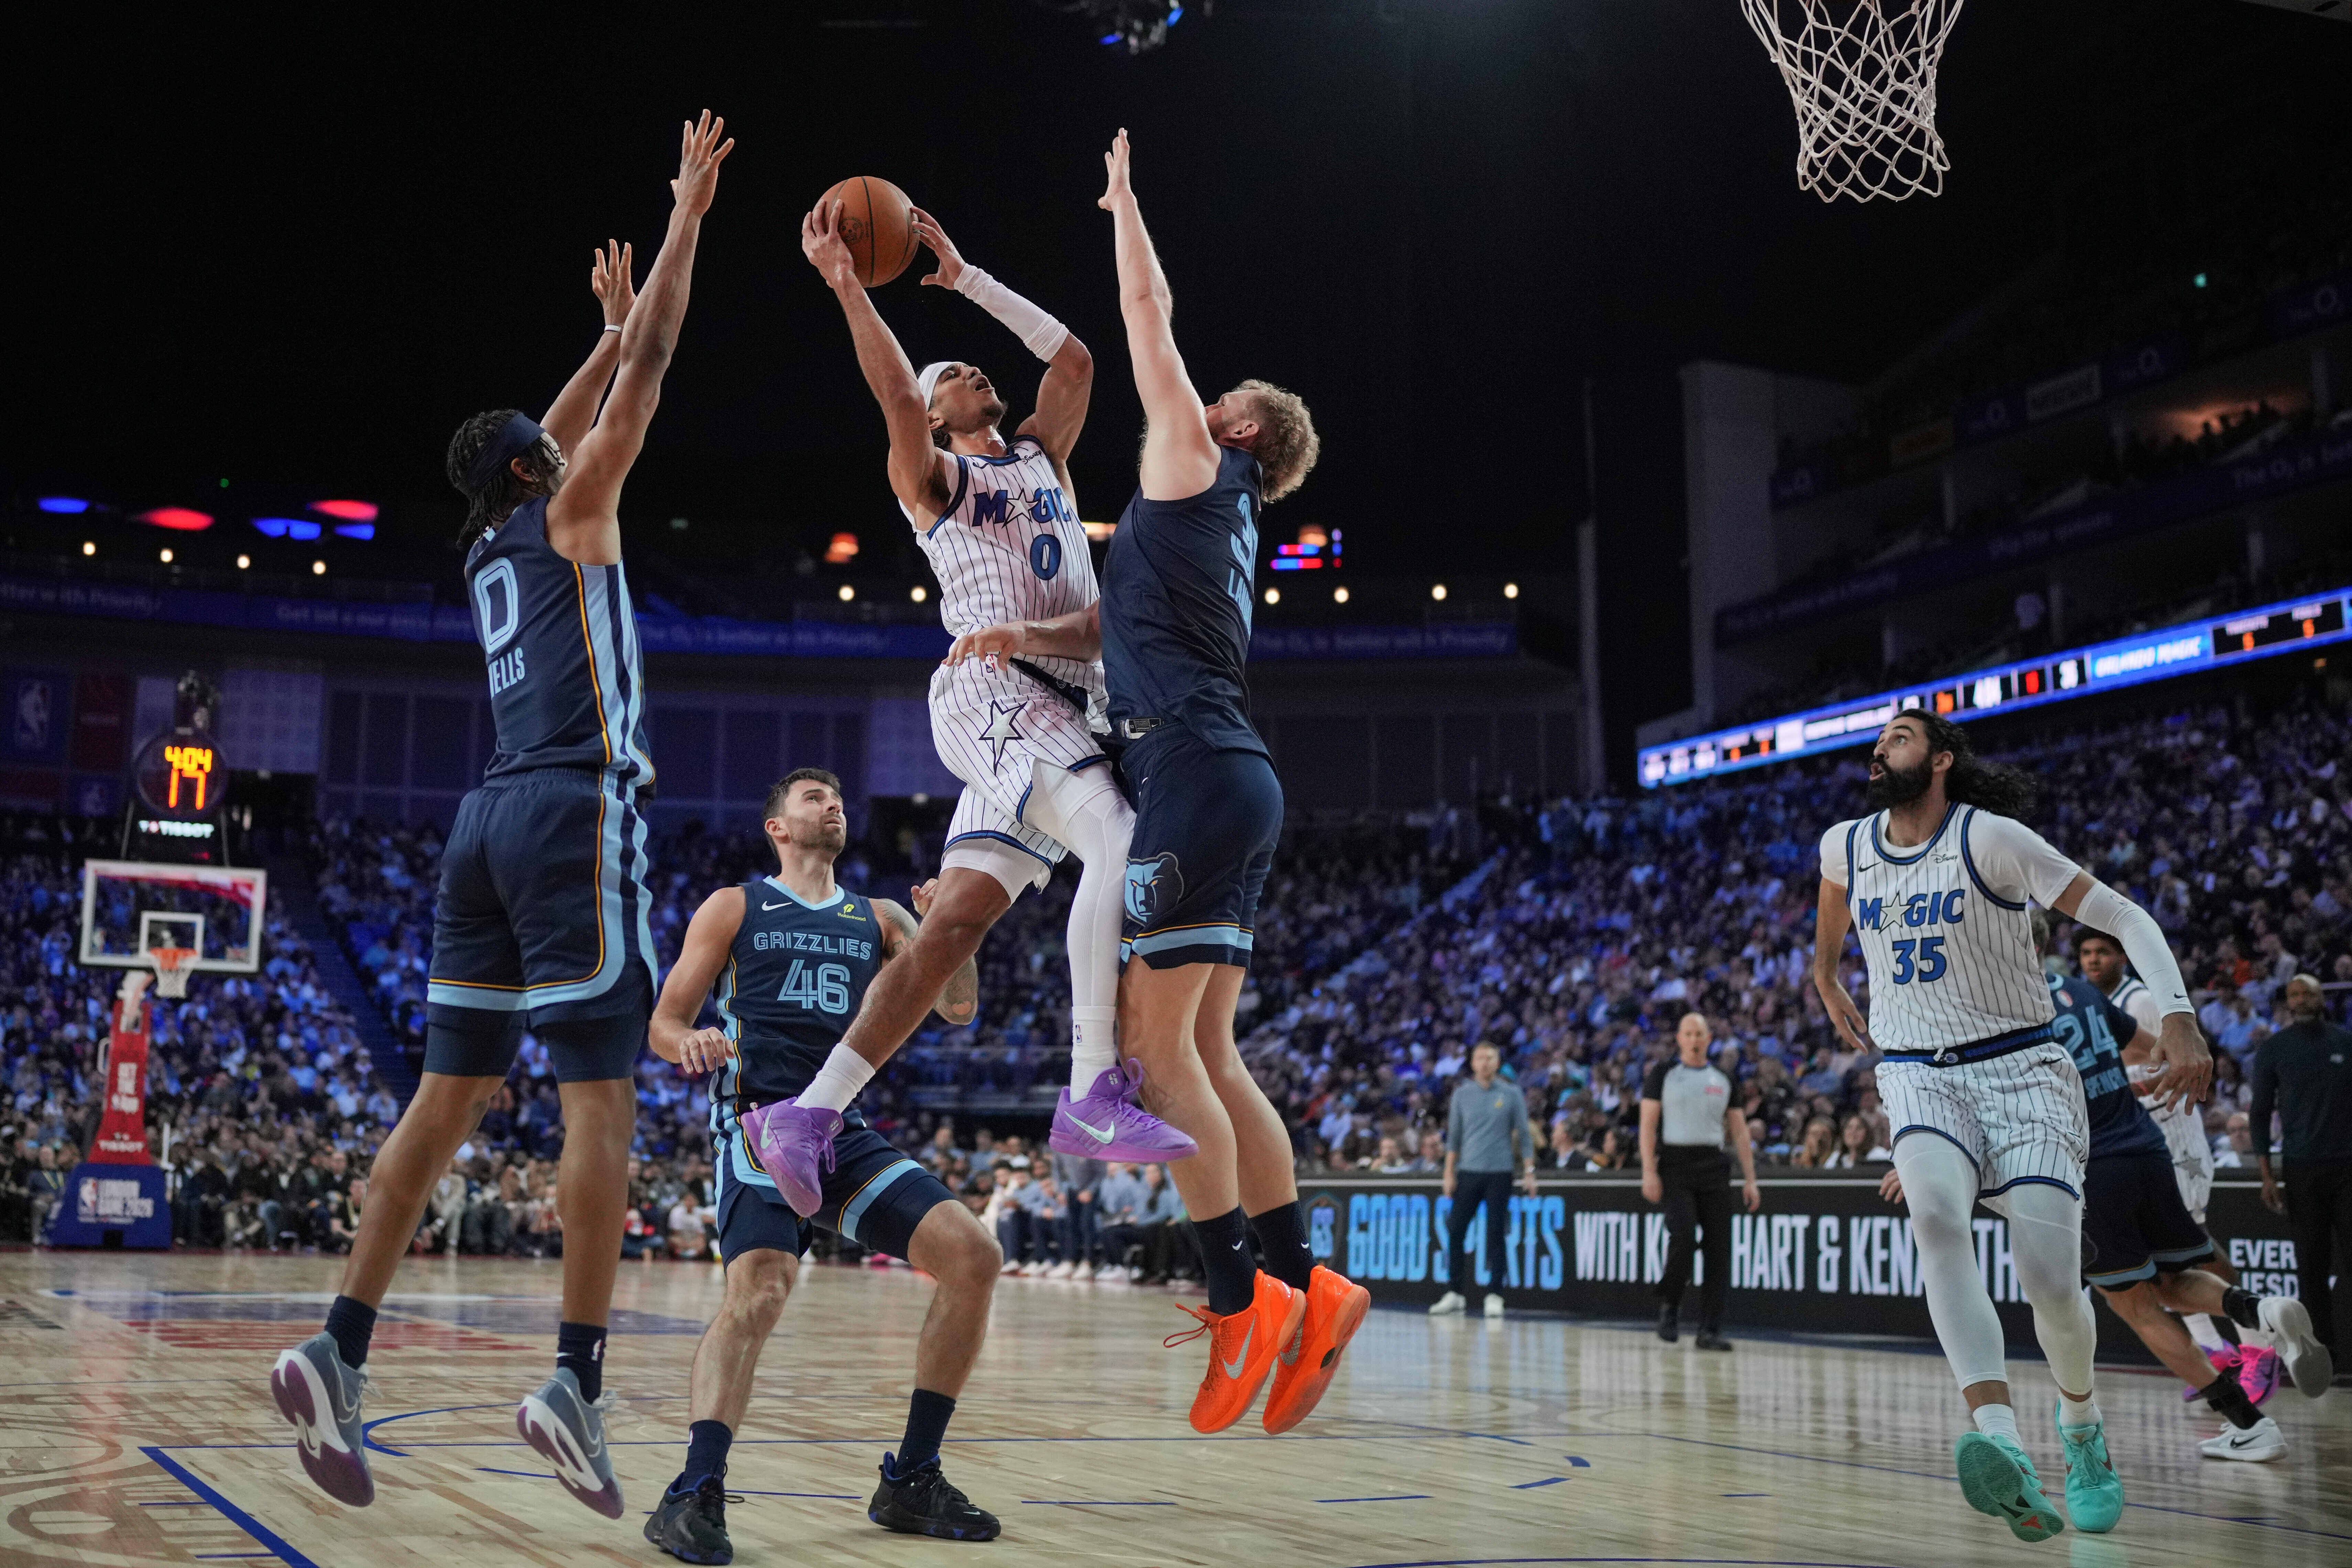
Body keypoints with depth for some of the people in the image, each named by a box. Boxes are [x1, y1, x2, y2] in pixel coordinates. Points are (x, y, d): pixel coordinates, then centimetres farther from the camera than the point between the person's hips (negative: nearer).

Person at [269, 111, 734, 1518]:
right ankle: (578, 1379, -15)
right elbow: (649, 378, 2)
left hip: (495, 820, 8)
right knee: (601, 1096, -10)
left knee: (452, 1095, 6)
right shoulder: (567, 514, 4)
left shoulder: (494, 545, 22)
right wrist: (687, 218, 9)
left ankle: (341, 1350, -1)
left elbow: (573, 416, 39)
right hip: (577, 816, -8)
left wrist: (613, 330, 49)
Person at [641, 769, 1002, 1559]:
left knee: (973, 1256, -11)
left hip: (846, 1134, 5)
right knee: (760, 1285, -32)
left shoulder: (878, 919, 20)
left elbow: (957, 1007, 10)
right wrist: (690, 1042, -18)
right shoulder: (733, 907, 10)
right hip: (759, 1123, -4)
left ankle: (910, 1480, -1)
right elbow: (663, 1024, 6)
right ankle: (696, 1493, -35)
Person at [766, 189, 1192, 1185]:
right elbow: (896, 396, -9)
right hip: (993, 687, -6)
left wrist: (966, 278, 22)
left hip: (1060, 708, 6)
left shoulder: (1042, 456, 28)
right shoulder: (929, 476, 11)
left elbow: (1075, 360, 19)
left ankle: (813, 1114, 2)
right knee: (1123, 842, -27)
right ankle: (1095, 1094, -29)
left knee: (954, 925, 0)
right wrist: (846, 287, -17)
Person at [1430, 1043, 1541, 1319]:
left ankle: (1494, 1296, 6)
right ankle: (1455, 1294, 9)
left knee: (1496, 1235, -1)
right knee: (1457, 1234, -1)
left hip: (1499, 1174, -2)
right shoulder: (1462, 1094, 6)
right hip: (1467, 1173, 2)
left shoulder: (1512, 1094, 1)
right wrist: (1449, 1173, 3)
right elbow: (1453, 1136, 8)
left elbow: (1524, 1135, 3)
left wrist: (1529, 1172, -3)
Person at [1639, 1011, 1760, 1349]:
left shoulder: (1724, 1080, 14)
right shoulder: (1663, 1074, 5)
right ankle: (1670, 1305, 3)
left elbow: (1739, 1133, 15)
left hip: (1714, 1167, 3)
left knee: (1719, 1248, -4)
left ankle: (1710, 1330, 2)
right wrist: (1649, 1172, -12)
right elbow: (1648, 1124, -1)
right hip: (1676, 1165, -3)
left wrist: (1750, 1180, 7)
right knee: (1682, 1235, -20)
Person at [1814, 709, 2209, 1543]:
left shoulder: (1990, 837, -12)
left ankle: (2082, 1427, 25)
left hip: (2021, 1068, -3)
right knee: (1935, 1213, -30)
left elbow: (2123, 916, -14)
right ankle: (2003, 1446, -41)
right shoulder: (1846, 845, 3)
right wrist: (1826, 981, 39)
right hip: (1918, 1073, 3)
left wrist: (2178, 1019, -26)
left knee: (2051, 1281, -9)